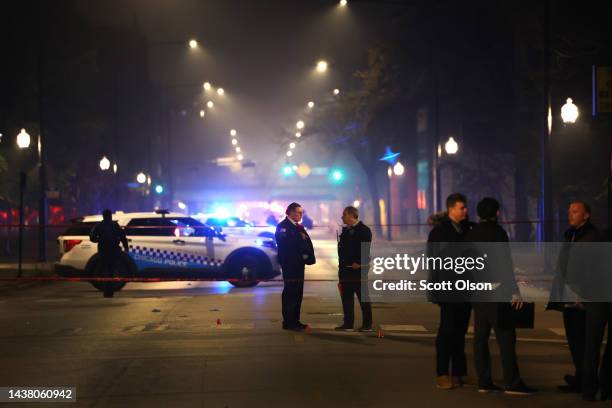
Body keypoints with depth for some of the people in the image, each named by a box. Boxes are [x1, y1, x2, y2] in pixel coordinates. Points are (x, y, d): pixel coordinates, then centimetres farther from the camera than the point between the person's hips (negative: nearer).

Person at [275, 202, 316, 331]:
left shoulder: (299, 227, 19)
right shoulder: (283, 226, -7)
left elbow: (308, 244, 9)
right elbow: (286, 245, -19)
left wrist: (309, 256, -8)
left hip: (299, 264, 9)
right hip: (289, 264, -9)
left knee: (297, 292, 10)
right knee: (290, 292, -8)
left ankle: (295, 320, 16)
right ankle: (288, 322, -7)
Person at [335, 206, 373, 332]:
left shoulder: (363, 230, -9)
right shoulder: (345, 231, 16)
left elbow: (365, 249, -17)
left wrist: (358, 263, -20)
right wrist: (341, 266, 15)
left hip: (358, 269, -8)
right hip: (345, 269, 8)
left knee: (363, 297, -2)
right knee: (346, 297, 8)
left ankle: (367, 324, 3)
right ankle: (348, 323, 14)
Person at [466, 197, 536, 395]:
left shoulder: (471, 234, 11)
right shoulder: (497, 232, -10)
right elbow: (504, 264, -16)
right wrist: (514, 291, -15)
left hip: (477, 294, 7)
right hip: (496, 293, -7)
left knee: (480, 336, 8)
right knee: (506, 337, -6)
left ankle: (484, 381, 8)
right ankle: (512, 383, -8)